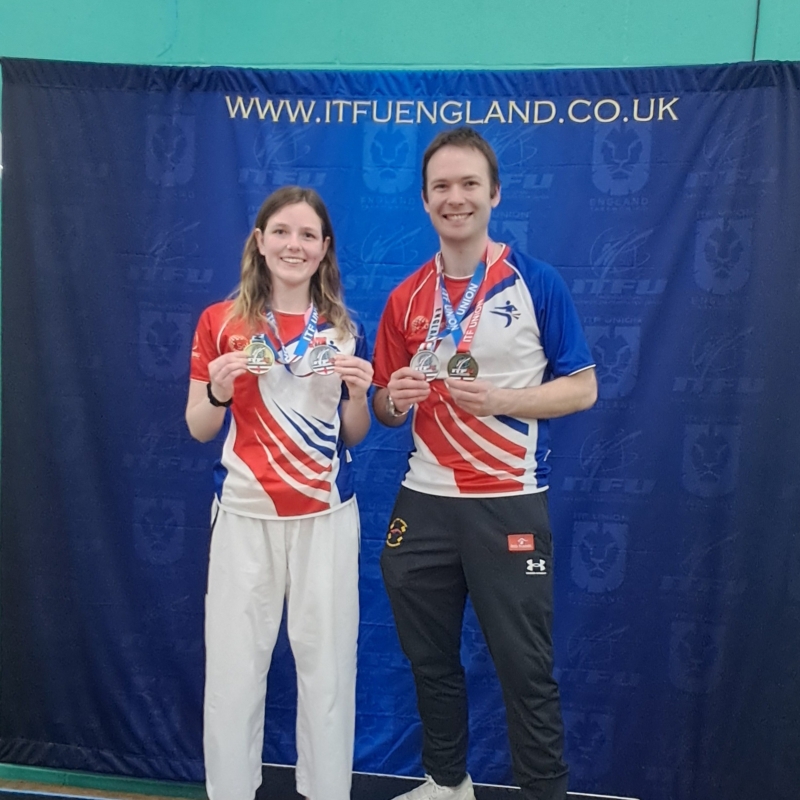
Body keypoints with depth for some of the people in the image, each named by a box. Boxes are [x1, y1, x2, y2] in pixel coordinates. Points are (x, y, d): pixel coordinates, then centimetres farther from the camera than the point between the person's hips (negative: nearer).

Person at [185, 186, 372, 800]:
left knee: (327, 662, 7)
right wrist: (217, 391, -16)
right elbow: (198, 429, 4)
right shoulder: (221, 323, 0)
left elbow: (353, 436, 9)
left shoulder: (344, 330, 5)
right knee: (234, 665, 6)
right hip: (246, 513, -1)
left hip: (327, 513, 1)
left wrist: (358, 393, -11)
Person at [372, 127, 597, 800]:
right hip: (423, 503, 5)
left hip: (508, 503, -4)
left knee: (525, 668, 7)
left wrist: (496, 399, -19)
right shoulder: (406, 298, 6)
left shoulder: (537, 284, -5)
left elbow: (581, 388, -5)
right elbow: (386, 409, 11)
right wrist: (395, 398, -12)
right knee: (431, 659, 18)